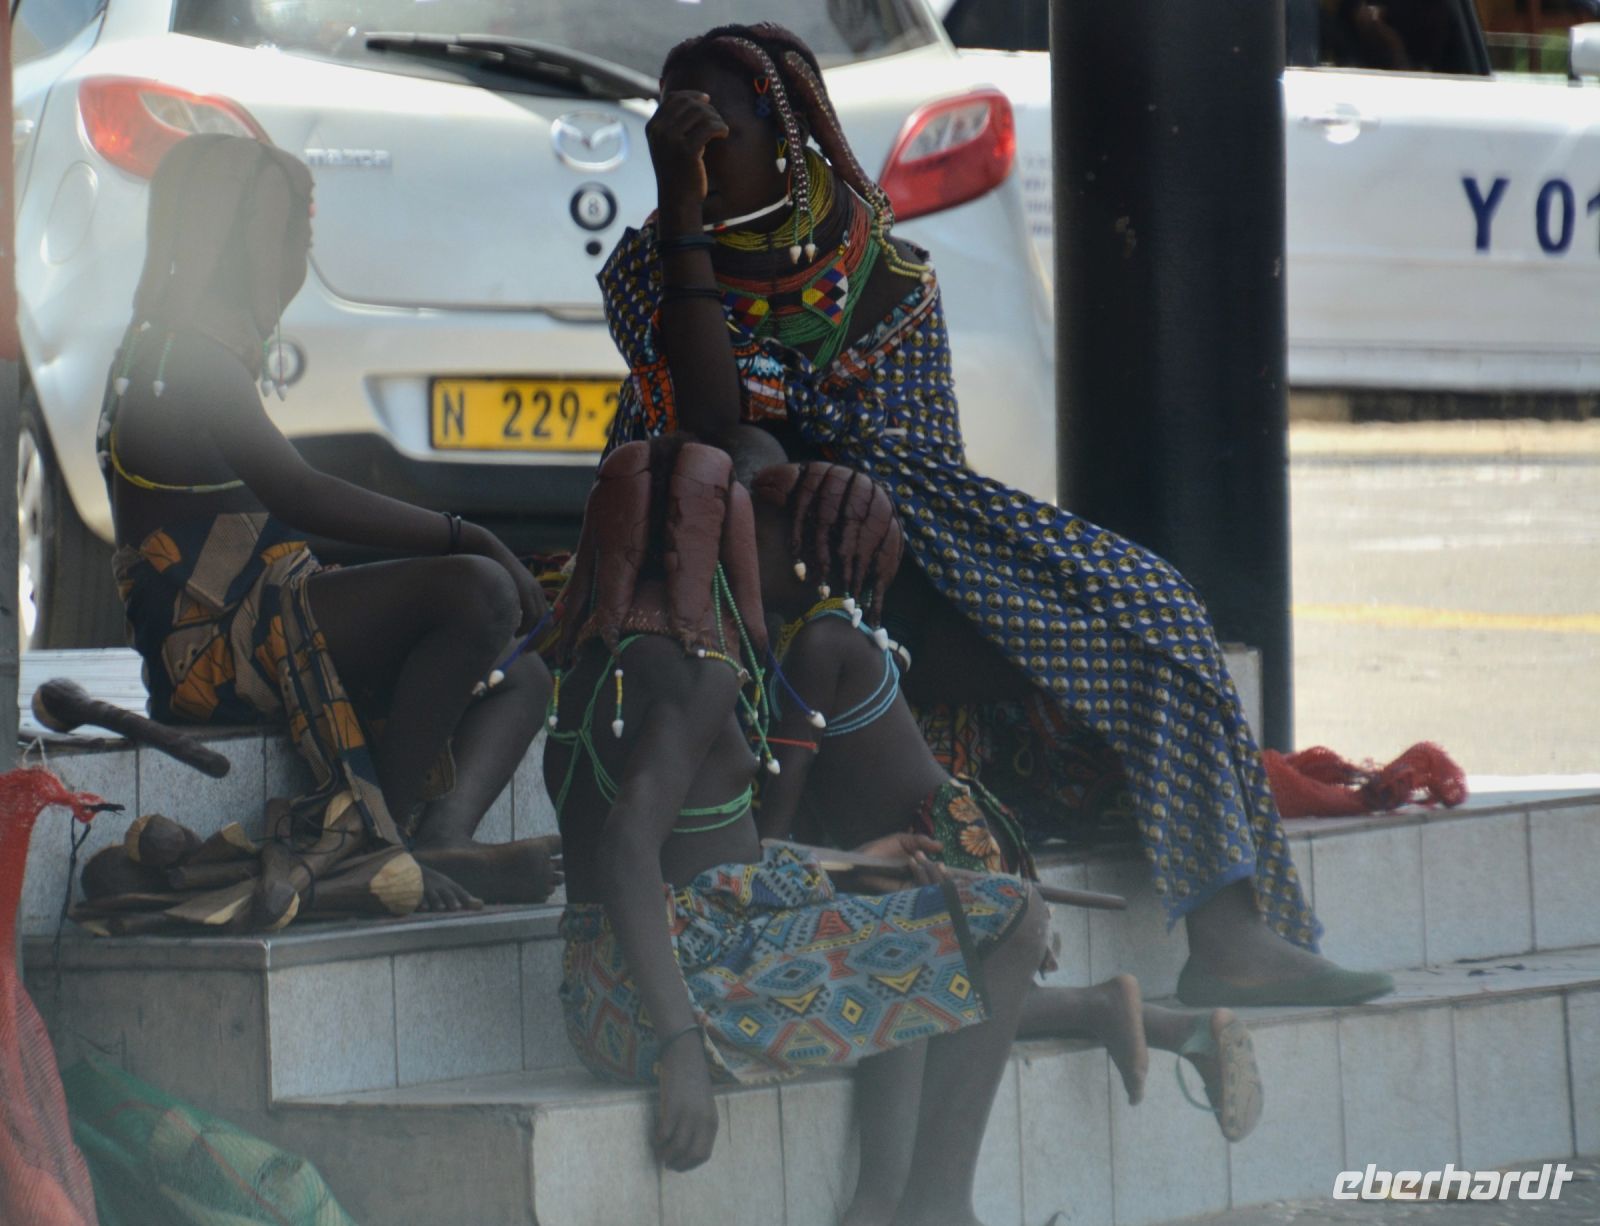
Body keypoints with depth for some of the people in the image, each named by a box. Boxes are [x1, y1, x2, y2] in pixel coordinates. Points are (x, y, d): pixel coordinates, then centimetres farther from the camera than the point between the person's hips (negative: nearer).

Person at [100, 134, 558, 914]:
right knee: (478, 592, -28)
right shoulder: (187, 358, -11)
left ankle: (441, 839, -17)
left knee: (522, 671, 12)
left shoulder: (207, 354, 24)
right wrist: (467, 540, -21)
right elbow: (298, 495, -24)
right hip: (205, 650, -11)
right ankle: (379, 835, -27)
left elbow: (287, 511, 24)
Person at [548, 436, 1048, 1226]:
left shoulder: (596, 658, 13)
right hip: (696, 983, -10)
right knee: (1008, 919, -3)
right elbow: (627, 854, -26)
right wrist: (681, 1050, -31)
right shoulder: (696, 676, -15)